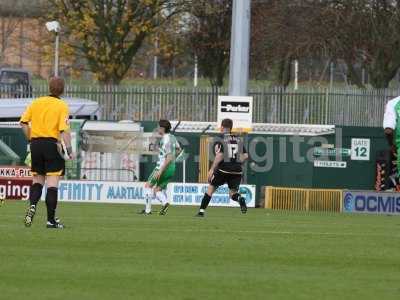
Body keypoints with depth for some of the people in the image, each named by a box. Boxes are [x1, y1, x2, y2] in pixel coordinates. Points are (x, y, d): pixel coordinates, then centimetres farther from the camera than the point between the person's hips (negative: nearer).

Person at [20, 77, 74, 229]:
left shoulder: (36, 102, 6)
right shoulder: (62, 106, -6)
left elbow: (23, 122, 4)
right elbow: (64, 130, -15)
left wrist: (30, 139, 14)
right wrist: (69, 150, -11)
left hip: (36, 143, 4)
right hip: (53, 145, -4)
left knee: (38, 180, 17)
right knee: (52, 183, -2)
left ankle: (32, 205, -7)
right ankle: (51, 219, -3)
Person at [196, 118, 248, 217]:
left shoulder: (220, 140, -3)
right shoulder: (238, 140, 14)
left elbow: (219, 156, -15)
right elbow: (245, 156, 11)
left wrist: (212, 169, -11)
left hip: (223, 169, -3)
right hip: (237, 171, 3)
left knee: (211, 188, 14)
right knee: (233, 193, 10)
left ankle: (202, 211, 14)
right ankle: (240, 199, -26)